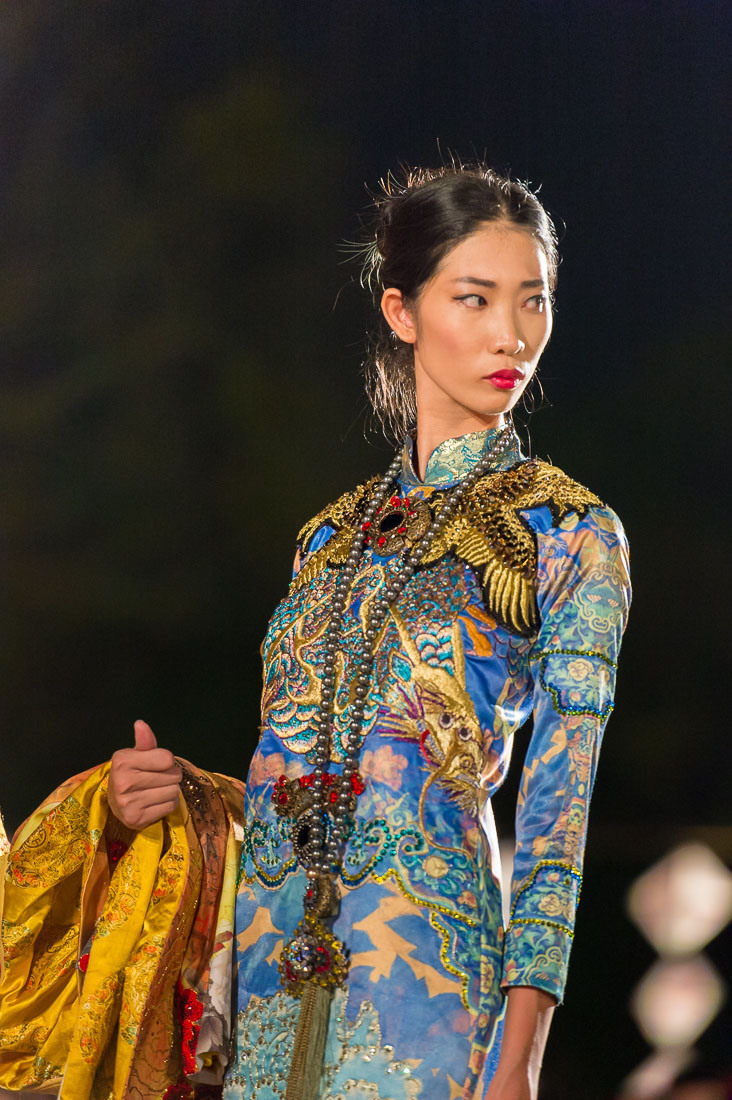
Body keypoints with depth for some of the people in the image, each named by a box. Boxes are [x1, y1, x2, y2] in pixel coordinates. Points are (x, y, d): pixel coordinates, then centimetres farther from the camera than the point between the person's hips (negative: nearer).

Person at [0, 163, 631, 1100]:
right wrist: (160, 795, 0)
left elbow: (556, 811, -5)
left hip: (422, 954, -5)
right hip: (264, 961, 5)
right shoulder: (334, 535, 16)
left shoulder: (570, 536, 1)